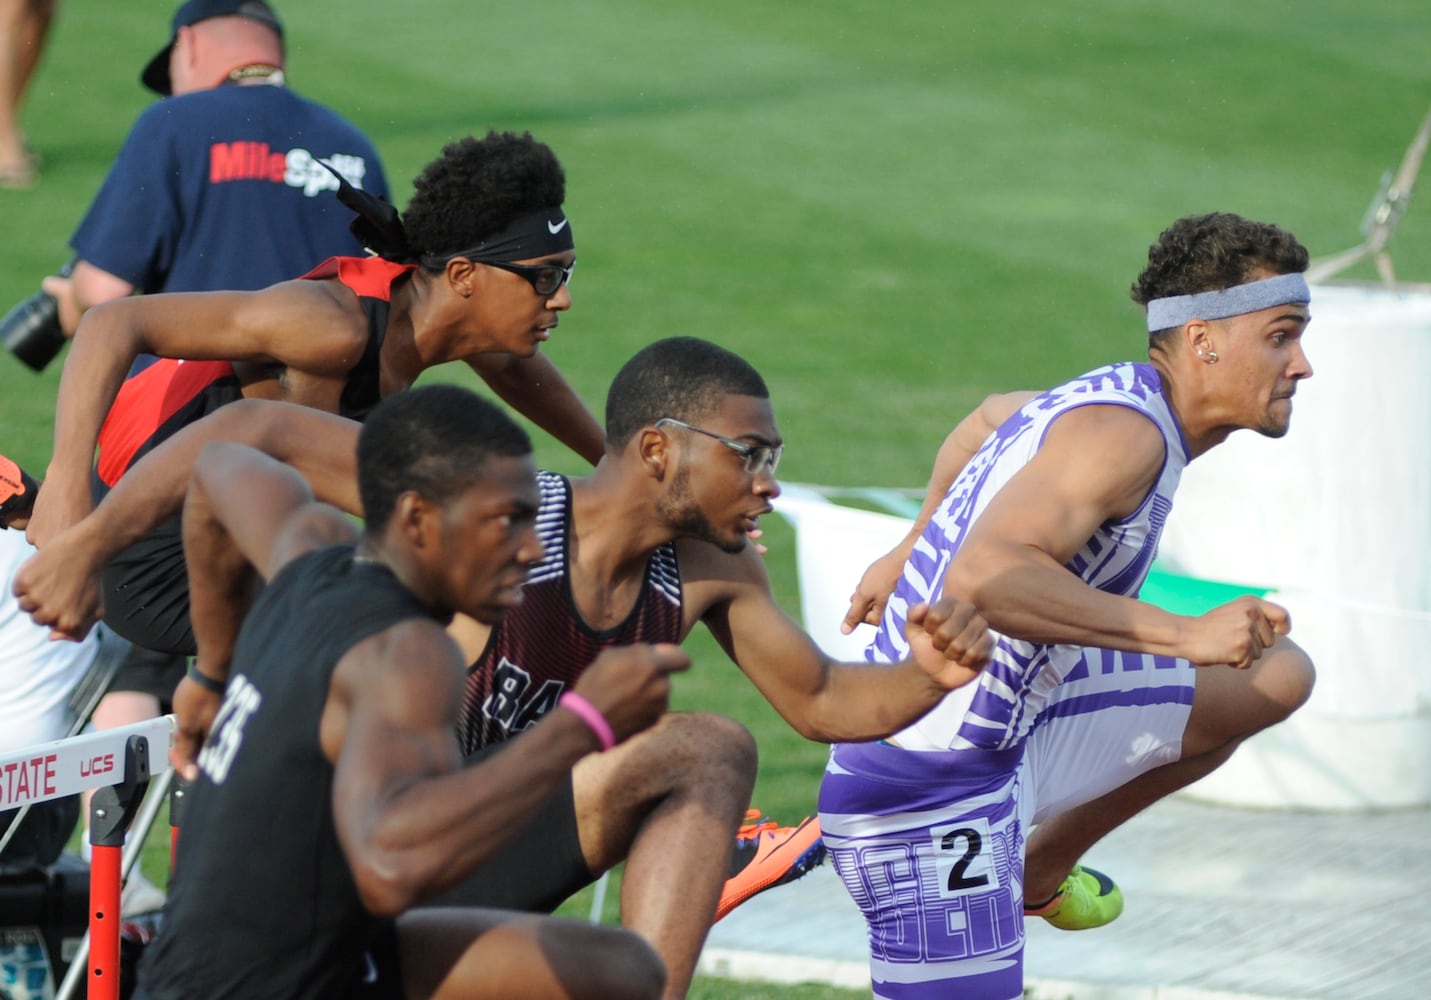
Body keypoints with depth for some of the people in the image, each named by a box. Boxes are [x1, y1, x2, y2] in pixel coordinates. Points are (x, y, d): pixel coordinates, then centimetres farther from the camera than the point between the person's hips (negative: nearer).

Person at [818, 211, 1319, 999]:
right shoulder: (1124, 429, -21)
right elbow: (985, 578, -36)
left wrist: (908, 559, 45)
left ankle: (1039, 870, 24)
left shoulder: (1117, 400, 10)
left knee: (1275, 677, 15)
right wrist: (1183, 635, -32)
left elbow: (992, 418, 31)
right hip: (930, 792, -10)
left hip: (1005, 743, 10)